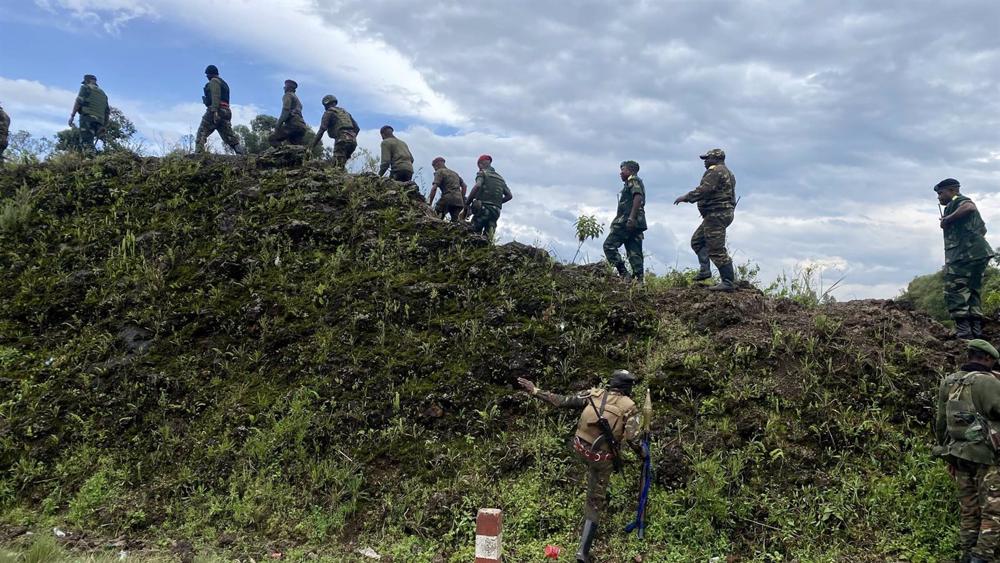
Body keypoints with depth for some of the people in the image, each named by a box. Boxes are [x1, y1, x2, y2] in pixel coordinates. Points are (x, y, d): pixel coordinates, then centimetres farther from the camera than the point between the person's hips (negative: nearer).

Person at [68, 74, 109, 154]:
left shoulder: (86, 87, 9)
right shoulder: (103, 94, 28)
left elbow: (78, 102, -5)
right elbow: (107, 112, 22)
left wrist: (72, 116, -6)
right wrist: (104, 127, 22)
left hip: (87, 118, -6)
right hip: (99, 122, 6)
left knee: (85, 143, -15)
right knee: (90, 144, 7)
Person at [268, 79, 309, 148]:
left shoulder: (288, 95, 7)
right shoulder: (297, 98, 34)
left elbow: (286, 110, -9)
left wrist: (278, 124, -14)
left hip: (292, 124, -8)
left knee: (272, 139, -9)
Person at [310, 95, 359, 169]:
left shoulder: (329, 113, 6)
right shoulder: (345, 112, 27)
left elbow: (322, 130, -4)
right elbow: (357, 128, 23)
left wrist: (311, 147, -4)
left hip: (342, 140, -7)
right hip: (353, 141, 7)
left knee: (337, 167, -11)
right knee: (341, 166, 12)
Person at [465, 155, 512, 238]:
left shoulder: (482, 173, 4)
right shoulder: (500, 178, 23)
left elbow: (477, 186, -16)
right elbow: (509, 195, 17)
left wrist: (467, 201, -10)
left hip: (483, 208, -6)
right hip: (496, 211, 6)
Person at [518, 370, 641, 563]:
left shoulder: (594, 394, -2)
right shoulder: (629, 407, -7)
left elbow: (561, 401, -6)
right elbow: (631, 438, -19)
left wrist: (534, 390, -1)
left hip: (582, 448, 3)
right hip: (602, 458, -3)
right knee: (595, 503, 6)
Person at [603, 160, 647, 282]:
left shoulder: (633, 180, -1)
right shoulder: (637, 183, 28)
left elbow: (638, 197, -18)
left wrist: (631, 218, -26)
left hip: (628, 222, -10)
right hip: (637, 223, 10)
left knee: (609, 245, -9)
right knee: (635, 253, 4)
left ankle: (623, 273, -17)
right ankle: (638, 279, -2)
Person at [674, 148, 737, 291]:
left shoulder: (715, 171, -12)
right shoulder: (727, 173, 21)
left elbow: (703, 190, -22)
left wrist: (686, 197, -13)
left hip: (716, 214, -11)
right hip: (724, 213, 11)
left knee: (717, 249, -11)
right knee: (697, 240, 18)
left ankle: (728, 282, -10)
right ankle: (705, 270, 9)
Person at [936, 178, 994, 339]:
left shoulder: (956, 201, -2)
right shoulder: (963, 202, 27)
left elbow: (969, 207, -27)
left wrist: (947, 219, -17)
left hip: (964, 254, -10)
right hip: (979, 253, 10)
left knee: (954, 292, -10)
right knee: (972, 292, 15)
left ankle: (963, 332, -16)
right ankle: (976, 331, 15)